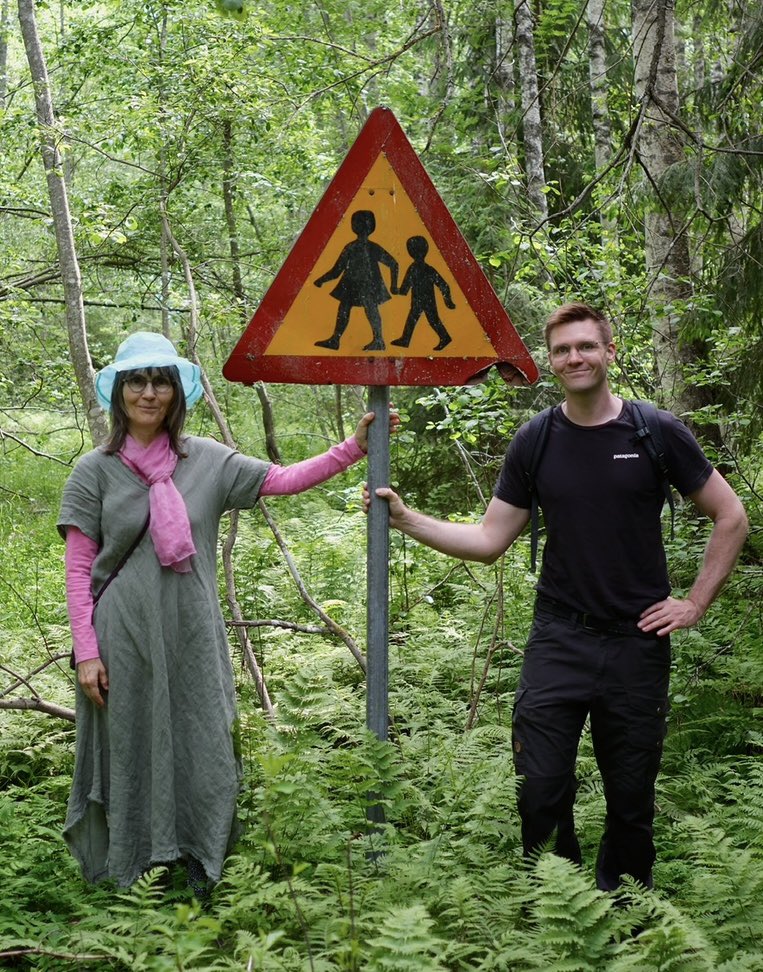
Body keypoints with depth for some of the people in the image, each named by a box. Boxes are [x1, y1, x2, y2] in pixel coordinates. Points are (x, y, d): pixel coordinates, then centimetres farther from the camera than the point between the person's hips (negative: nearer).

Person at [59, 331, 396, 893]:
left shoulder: (208, 461, 4)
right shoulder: (96, 471, -1)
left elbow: (286, 480, 0)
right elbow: (79, 570, -2)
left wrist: (356, 446, -10)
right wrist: (86, 651, -7)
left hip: (192, 637, 2)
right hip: (124, 641, -2)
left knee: (201, 752, 5)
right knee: (129, 755, 5)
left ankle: (200, 875, 20)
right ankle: (127, 876, 21)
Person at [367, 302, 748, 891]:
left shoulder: (657, 432, -4)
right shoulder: (535, 442, 3)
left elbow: (731, 518, 4)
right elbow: (489, 541, 5)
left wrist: (697, 603, -1)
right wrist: (406, 519, -6)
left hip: (637, 641, -1)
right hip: (558, 641, 1)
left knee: (631, 798, 8)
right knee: (540, 794, -3)